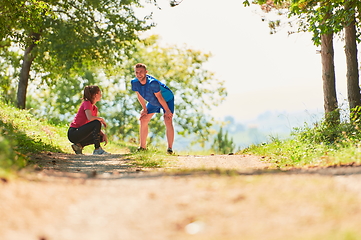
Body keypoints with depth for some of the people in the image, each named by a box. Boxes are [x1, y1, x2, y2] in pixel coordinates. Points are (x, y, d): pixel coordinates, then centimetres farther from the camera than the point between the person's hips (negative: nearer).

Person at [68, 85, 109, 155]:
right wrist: (101, 119, -12)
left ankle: (79, 145, 4)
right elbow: (90, 118, -29)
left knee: (102, 137, 5)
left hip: (79, 132, 9)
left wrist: (103, 134, -5)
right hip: (73, 133, -9)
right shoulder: (87, 103, -10)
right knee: (97, 123, -24)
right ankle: (97, 149, -19)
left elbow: (97, 128, 14)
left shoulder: (95, 108, 15)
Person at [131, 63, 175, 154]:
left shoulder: (152, 83, -40)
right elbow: (139, 96, -5)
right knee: (143, 120, 3)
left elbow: (159, 97, -30)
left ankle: (170, 148, -15)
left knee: (168, 121, -21)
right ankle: (143, 147, 14)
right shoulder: (134, 83, -22)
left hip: (166, 99, -6)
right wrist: (144, 109, 1)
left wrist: (167, 110, -20)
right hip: (153, 101, 6)